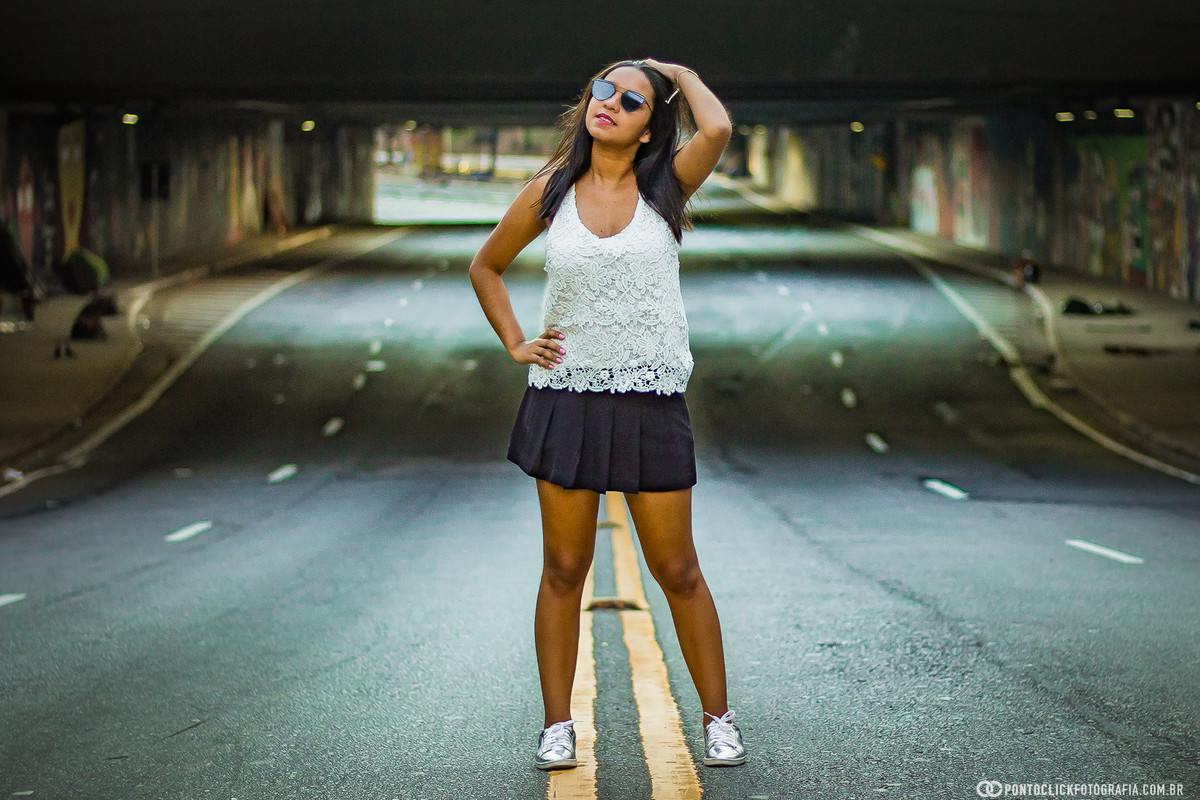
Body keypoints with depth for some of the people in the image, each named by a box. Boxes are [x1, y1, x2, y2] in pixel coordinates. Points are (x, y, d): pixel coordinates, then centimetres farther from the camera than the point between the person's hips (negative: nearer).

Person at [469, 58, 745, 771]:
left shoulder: (665, 187, 0)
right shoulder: (551, 193, 4)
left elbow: (718, 130, -21)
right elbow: (486, 267, 18)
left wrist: (682, 75, -2)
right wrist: (515, 344, 6)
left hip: (651, 400, -1)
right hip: (565, 397, 1)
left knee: (676, 570, 4)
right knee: (565, 570, 6)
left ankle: (718, 719, 17)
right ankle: (558, 726, 16)